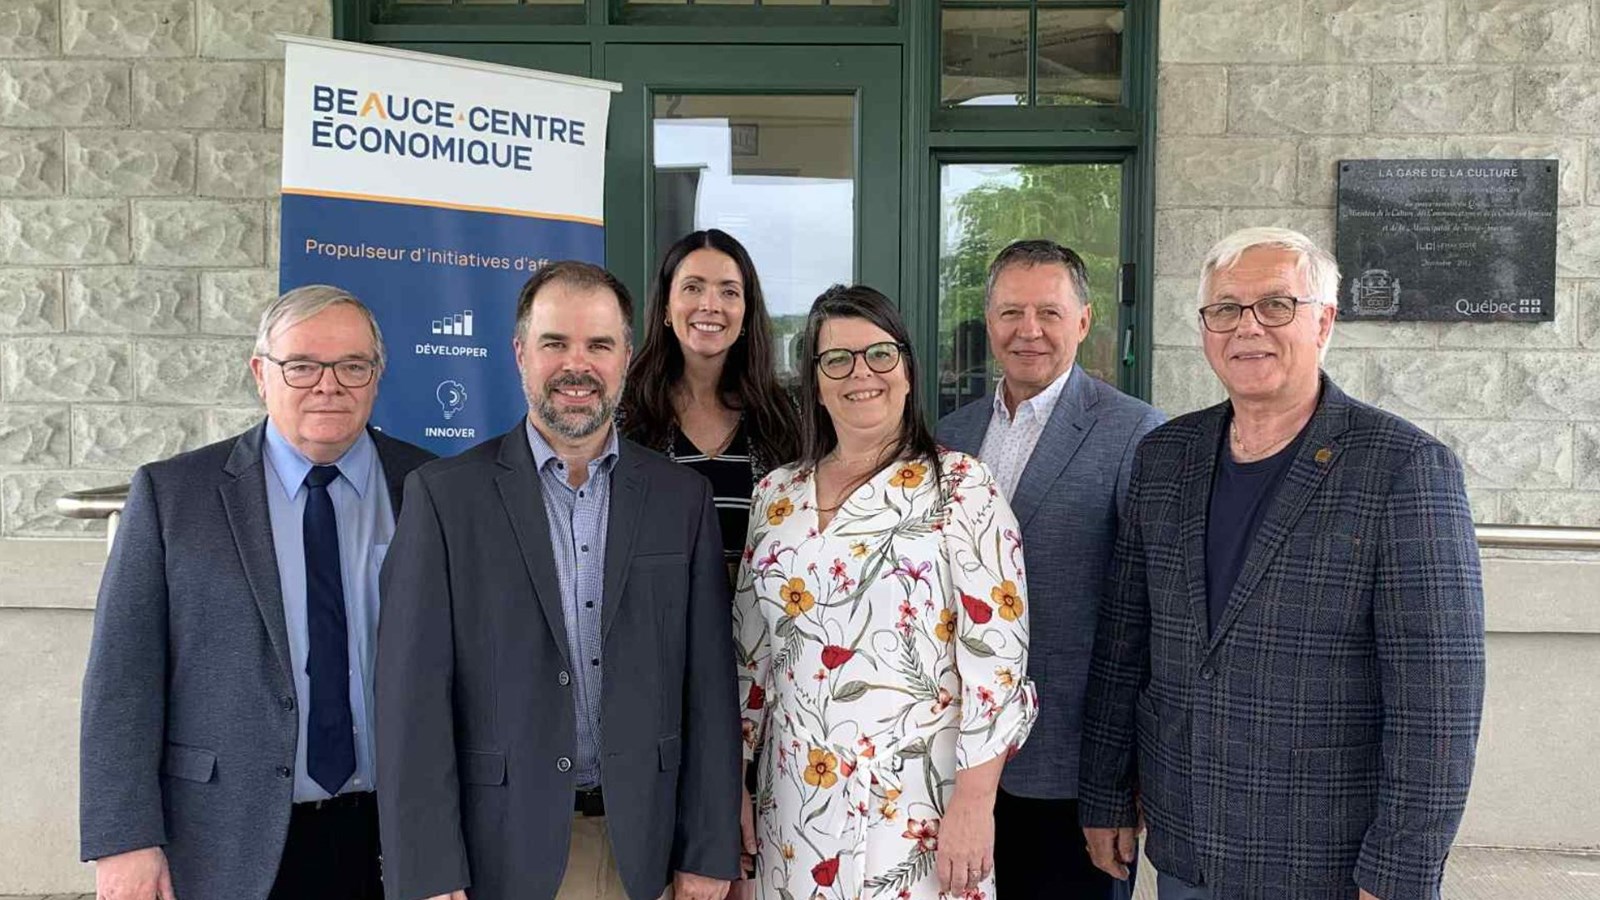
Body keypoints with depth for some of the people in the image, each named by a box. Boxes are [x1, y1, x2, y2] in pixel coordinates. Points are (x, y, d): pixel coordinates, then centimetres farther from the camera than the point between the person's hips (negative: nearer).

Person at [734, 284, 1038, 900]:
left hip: (916, 801, -4)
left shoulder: (960, 487, -7)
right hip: (794, 799, 4)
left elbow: (996, 650, -12)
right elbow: (751, 652, 11)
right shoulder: (778, 495, 6)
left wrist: (974, 803, -16)